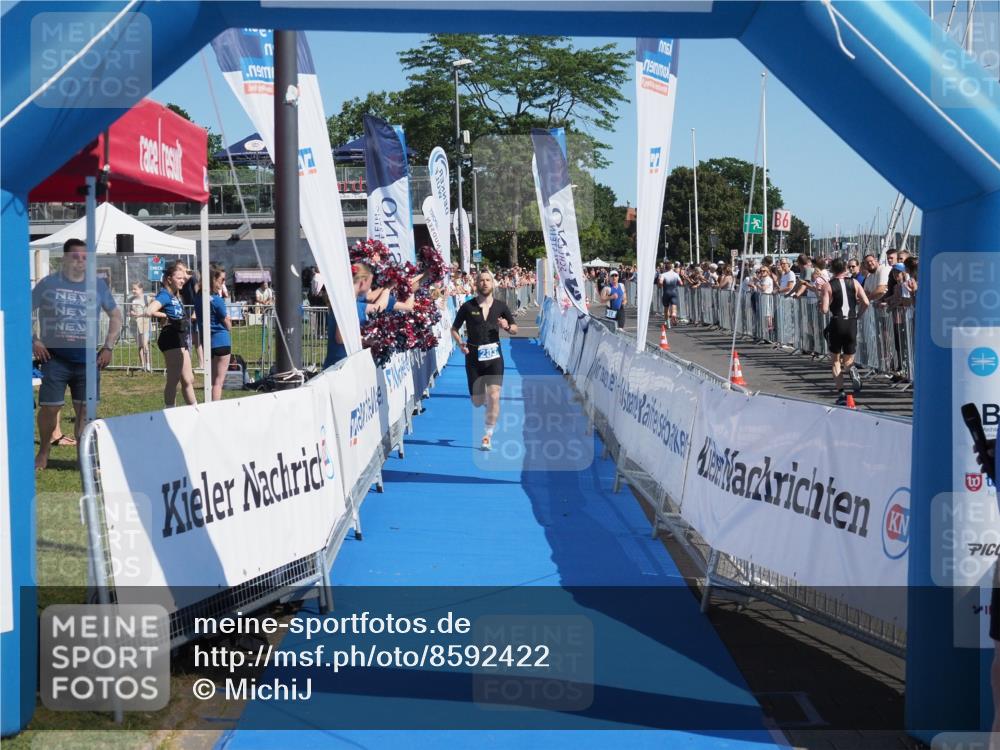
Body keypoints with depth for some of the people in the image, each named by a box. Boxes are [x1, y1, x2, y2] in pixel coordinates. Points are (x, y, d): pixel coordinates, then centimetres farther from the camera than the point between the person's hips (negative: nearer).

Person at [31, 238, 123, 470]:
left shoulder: (98, 285, 7)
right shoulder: (48, 284, 1)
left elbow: (116, 316, 17)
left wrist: (108, 347, 8)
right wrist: (33, 341, -4)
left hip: (87, 358, 2)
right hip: (55, 357, -2)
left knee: (85, 409, 1)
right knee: (49, 407, -2)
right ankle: (43, 453, 19)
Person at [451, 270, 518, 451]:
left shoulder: (500, 306, 3)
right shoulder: (468, 306, -1)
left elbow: (515, 329, 11)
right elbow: (454, 329, 7)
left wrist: (507, 327, -11)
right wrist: (460, 343, -11)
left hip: (494, 356, 0)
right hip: (473, 357, 0)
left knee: (493, 397, -13)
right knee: (477, 402, 5)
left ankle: (488, 436, -2)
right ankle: (485, 399, 43)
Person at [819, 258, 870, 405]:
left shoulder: (827, 286, -4)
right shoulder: (854, 283, 4)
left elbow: (825, 310, -11)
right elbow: (866, 302, -5)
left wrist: (821, 303, 10)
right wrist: (858, 314, 12)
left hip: (837, 322, -2)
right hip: (851, 323, 2)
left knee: (836, 359, 11)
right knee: (849, 358, 15)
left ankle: (840, 393, 0)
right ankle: (850, 368, -23)